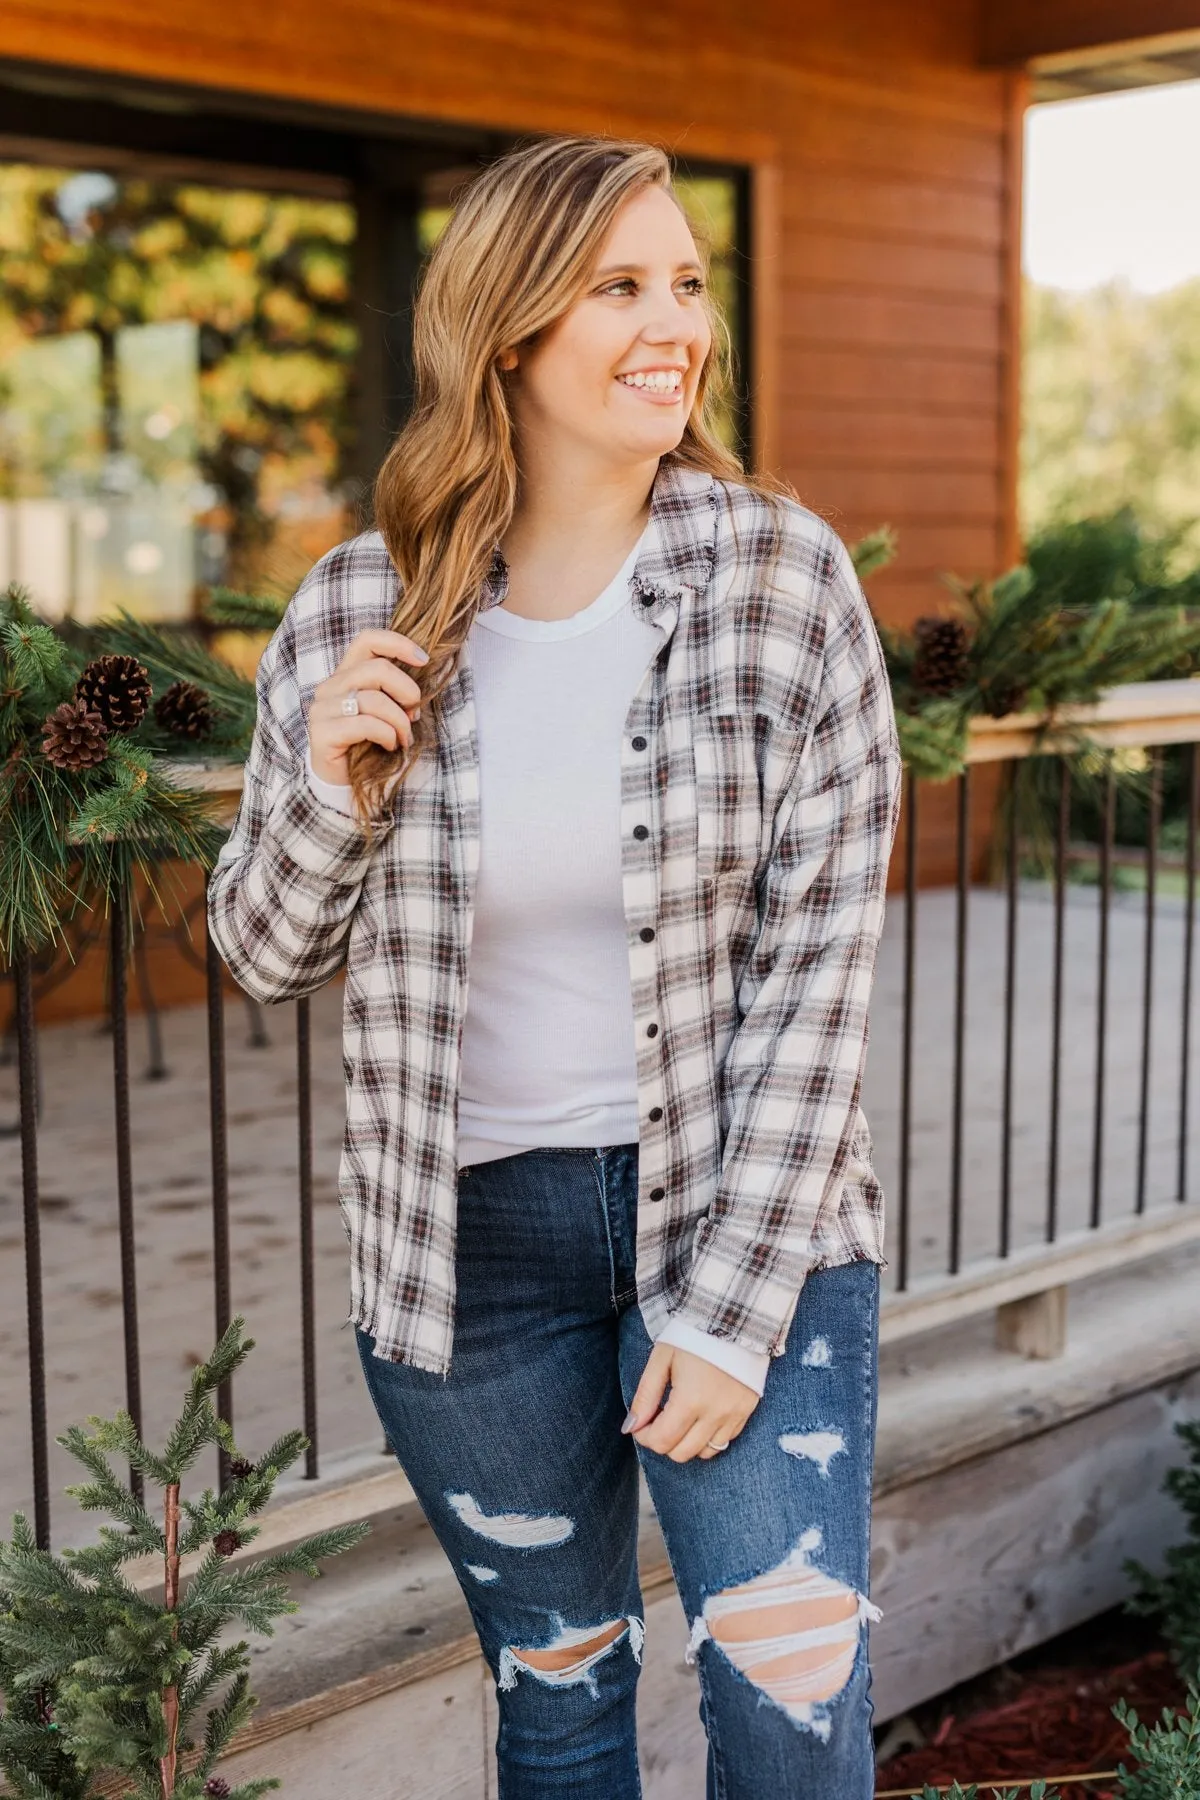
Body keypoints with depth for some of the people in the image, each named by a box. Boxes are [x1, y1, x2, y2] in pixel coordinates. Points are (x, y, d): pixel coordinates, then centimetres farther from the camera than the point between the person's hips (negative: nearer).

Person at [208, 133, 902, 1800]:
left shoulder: (786, 574, -9)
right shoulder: (358, 612, -5)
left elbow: (819, 959, -10)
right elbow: (268, 953, 4)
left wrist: (737, 1307, -13)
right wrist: (327, 790, -17)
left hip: (751, 1210, -1)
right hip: (473, 1231, 1)